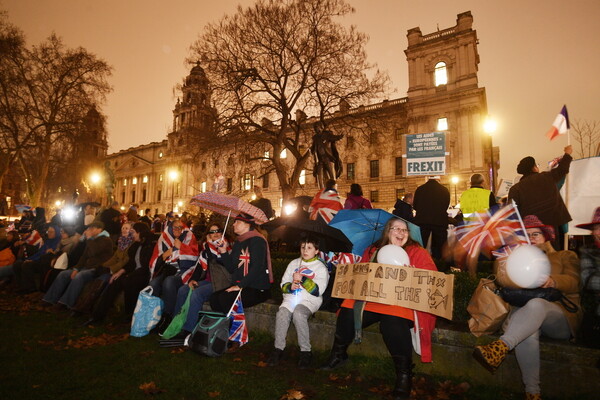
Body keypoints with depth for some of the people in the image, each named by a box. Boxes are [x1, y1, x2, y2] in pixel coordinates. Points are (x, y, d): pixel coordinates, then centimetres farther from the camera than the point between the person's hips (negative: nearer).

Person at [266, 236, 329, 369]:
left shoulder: (321, 267, 5)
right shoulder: (293, 263, 17)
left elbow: (317, 290, -7)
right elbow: (283, 284, 14)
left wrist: (302, 279, -17)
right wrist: (290, 287, -9)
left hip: (310, 300, -4)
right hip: (291, 297, 4)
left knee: (298, 313, -33)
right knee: (282, 313, -27)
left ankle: (305, 352, -20)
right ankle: (278, 348, -12)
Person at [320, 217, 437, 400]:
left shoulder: (417, 252, 4)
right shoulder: (373, 251, 15)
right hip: (371, 298, 4)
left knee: (393, 323, -35)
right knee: (347, 313, -18)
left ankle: (404, 374, -13)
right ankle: (338, 354, 10)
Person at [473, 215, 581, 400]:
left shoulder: (566, 256, 20)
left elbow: (574, 282, -1)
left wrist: (553, 281, -25)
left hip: (561, 316, -2)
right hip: (524, 314, 2)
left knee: (536, 304, -38)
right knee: (526, 333, -36)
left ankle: (499, 348, -54)